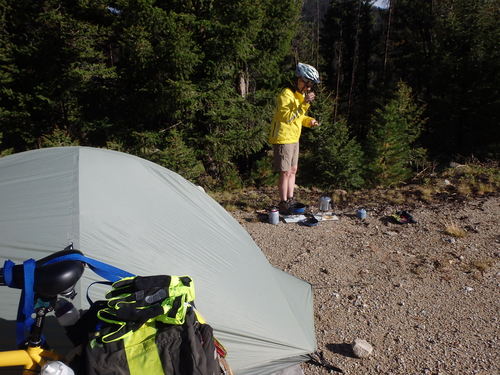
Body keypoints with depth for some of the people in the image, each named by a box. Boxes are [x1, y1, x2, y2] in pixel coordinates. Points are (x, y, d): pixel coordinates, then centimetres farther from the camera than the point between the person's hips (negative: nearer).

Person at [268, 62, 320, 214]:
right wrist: (305, 104, -30)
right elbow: (288, 118, -28)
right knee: (285, 172, -5)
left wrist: (309, 121, 2)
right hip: (283, 139, -9)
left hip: (294, 139, 9)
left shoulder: (301, 95, 12)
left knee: (293, 170, 13)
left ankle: (290, 200, 23)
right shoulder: (286, 95, -17)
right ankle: (283, 204, 4)